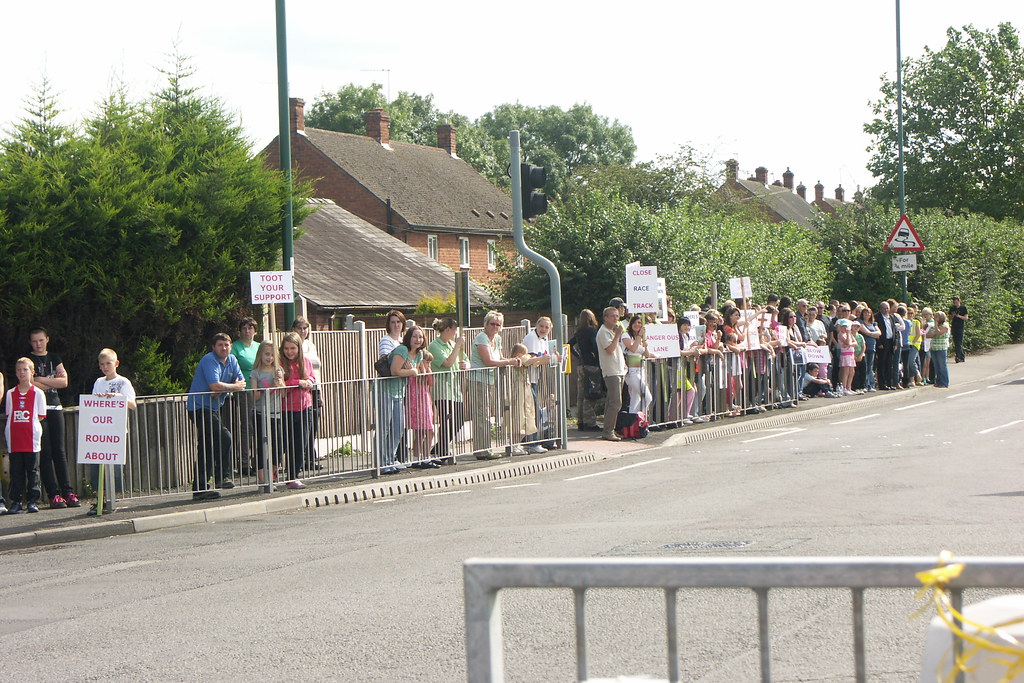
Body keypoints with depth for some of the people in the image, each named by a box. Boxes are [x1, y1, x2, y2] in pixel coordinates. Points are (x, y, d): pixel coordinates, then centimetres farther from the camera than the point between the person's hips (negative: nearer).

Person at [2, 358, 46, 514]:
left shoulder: (38, 393, 3)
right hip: (14, 439, 2)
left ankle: (32, 501, 7)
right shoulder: (11, 394, 10)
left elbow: (41, 416, 3)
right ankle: (15, 502, 7)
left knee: (32, 470, 1)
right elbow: (9, 415, 14)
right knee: (16, 471, 3)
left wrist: (26, 420, -3)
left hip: (32, 438, -2)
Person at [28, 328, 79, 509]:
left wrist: (40, 380, -2)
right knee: (45, 453, -6)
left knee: (59, 451, 0)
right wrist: (53, 381, -1)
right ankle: (54, 494, -8)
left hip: (55, 407, 3)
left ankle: (68, 491, -3)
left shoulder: (54, 358, 17)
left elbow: (64, 382, 5)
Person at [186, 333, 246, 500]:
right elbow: (215, 385, -26)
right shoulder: (209, 360, -15)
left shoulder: (231, 360, 11)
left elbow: (241, 382, 7)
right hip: (199, 407, -9)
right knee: (224, 437, -21)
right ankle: (223, 477, -11)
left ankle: (200, 489, 16)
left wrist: (222, 390, -11)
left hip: (212, 408, 9)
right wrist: (233, 387, -10)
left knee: (207, 449, 11)